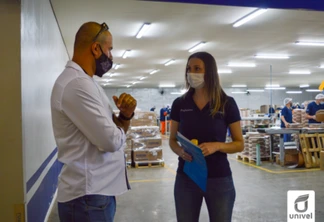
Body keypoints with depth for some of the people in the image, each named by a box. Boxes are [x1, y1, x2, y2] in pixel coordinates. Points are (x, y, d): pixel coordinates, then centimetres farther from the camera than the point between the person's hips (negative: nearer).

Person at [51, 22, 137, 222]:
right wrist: (122, 123, -3)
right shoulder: (76, 84, -22)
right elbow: (112, 140, -25)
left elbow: (113, 129, 14)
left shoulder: (86, 82, 12)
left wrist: (125, 115, -7)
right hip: (89, 196, -9)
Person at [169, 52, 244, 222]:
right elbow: (172, 140, 8)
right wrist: (180, 151, -14)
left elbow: (239, 144, -1)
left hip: (219, 179, -1)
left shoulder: (227, 103, -6)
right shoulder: (179, 104, 0)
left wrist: (217, 146, -19)